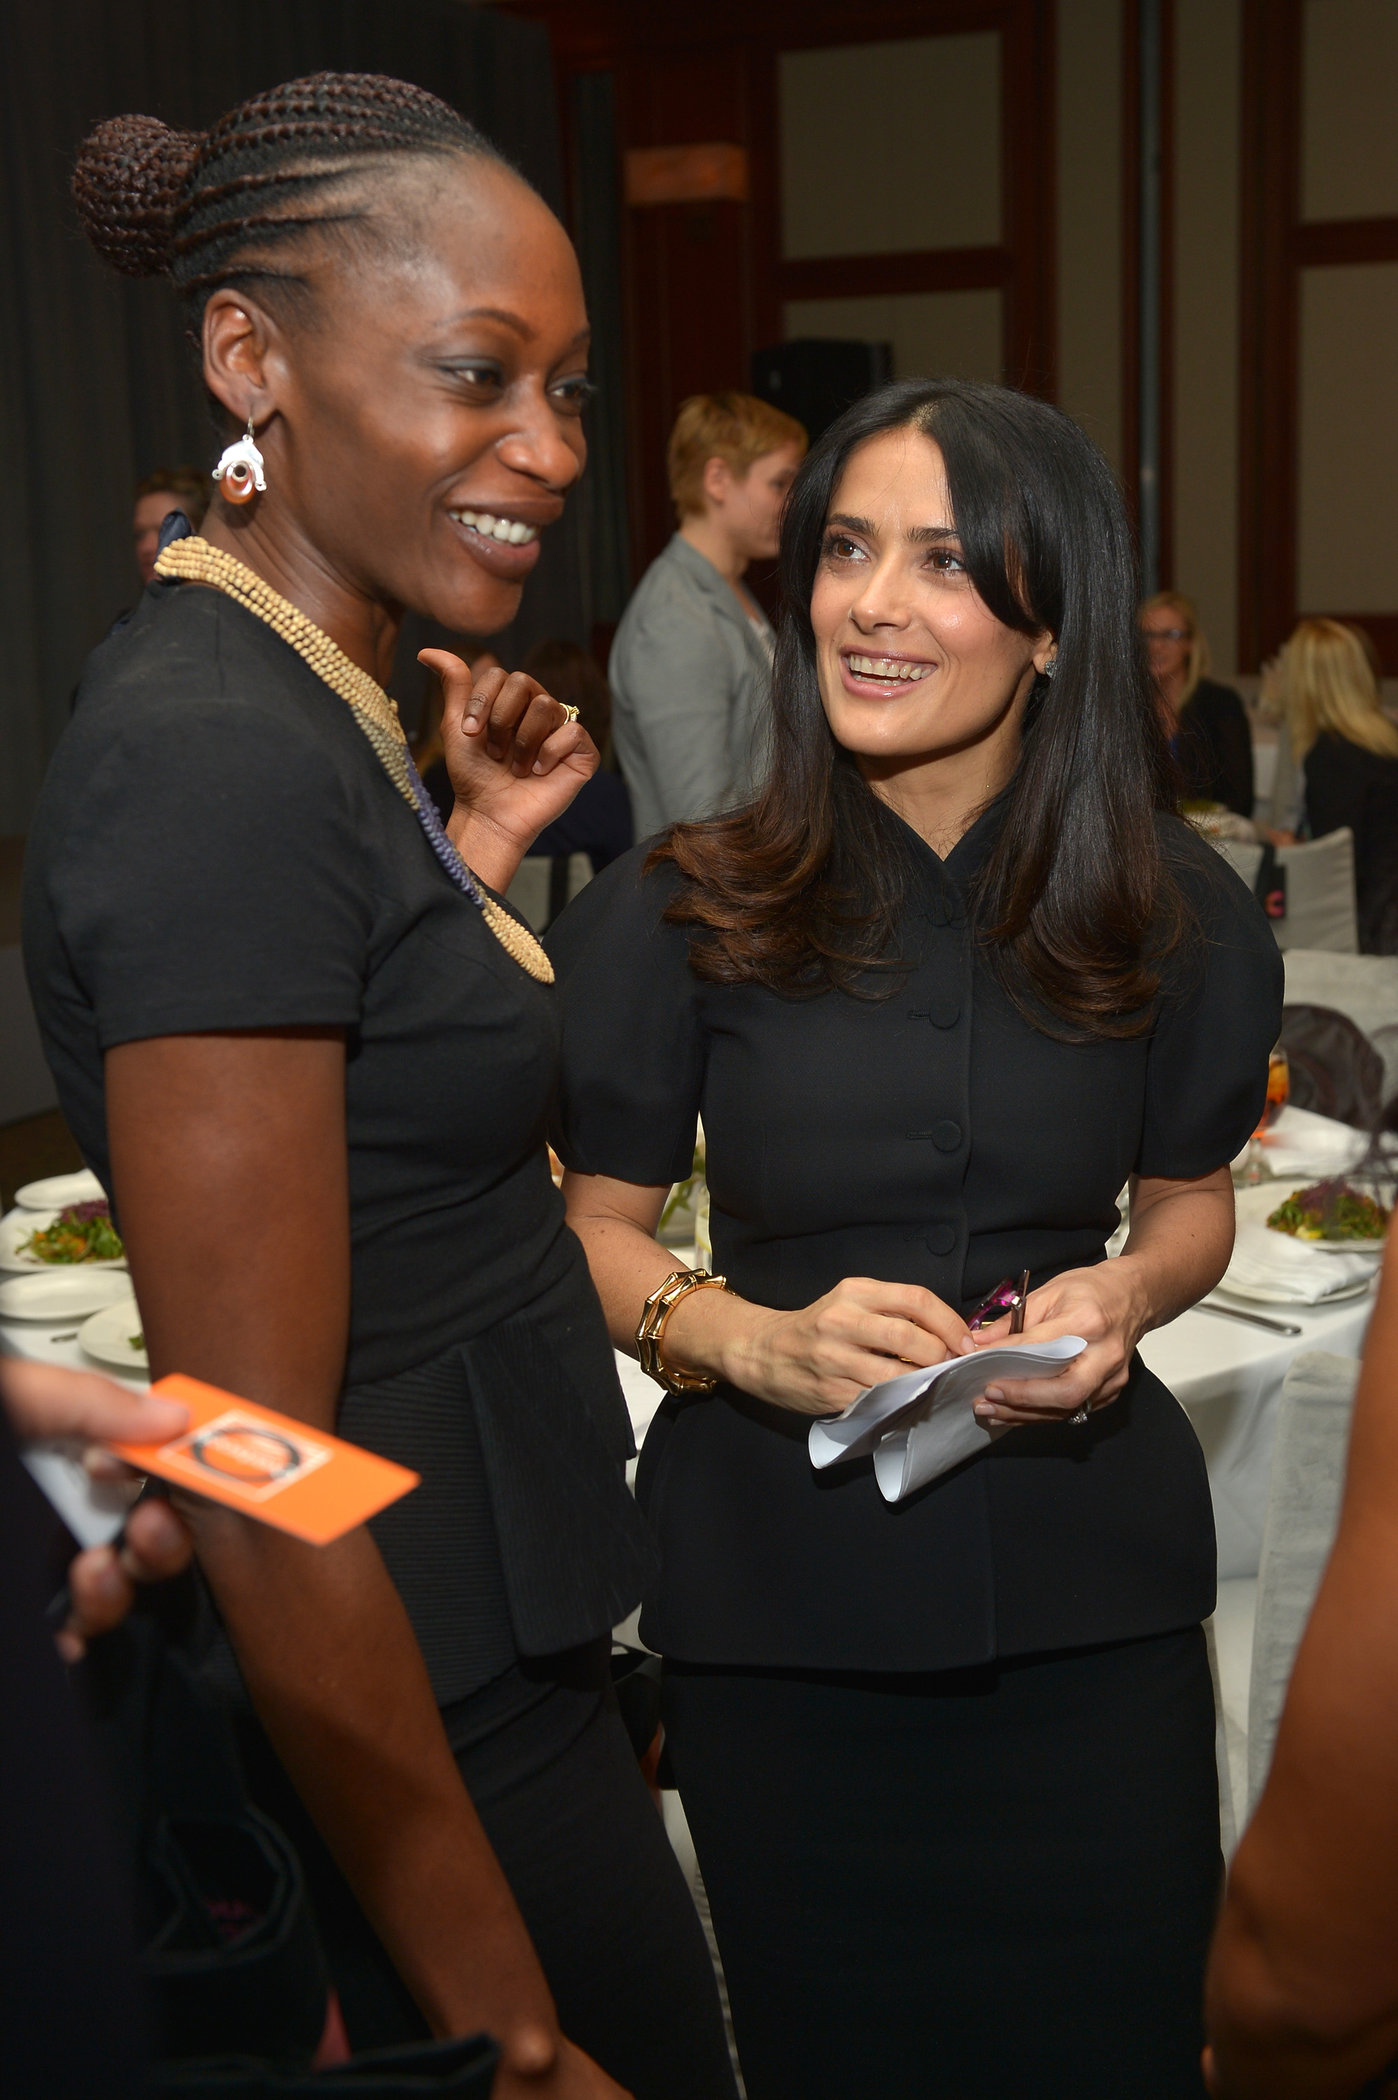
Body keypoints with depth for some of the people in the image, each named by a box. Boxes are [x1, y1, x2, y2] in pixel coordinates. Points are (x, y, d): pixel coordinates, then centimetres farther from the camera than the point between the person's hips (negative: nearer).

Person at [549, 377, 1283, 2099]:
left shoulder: (1176, 913, 0)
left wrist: (1126, 1291, -8)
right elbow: (595, 1228, 1)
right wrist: (757, 1339, -17)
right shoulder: (683, 912, -6)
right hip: (778, 1586, -1)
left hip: (1087, 1585, 2)